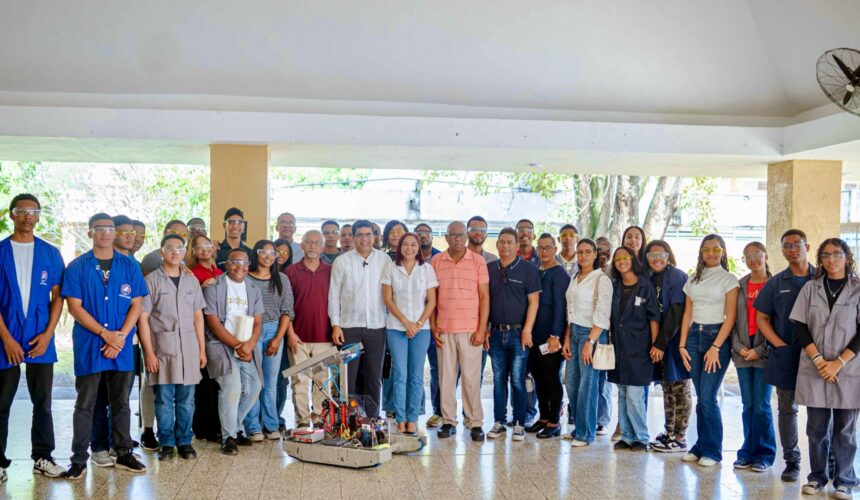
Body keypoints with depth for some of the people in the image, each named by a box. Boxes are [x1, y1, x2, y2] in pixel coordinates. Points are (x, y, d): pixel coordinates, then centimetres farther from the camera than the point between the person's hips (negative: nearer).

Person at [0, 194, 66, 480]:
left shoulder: (50, 254, 7)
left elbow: (57, 296, 6)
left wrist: (48, 334, -5)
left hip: (41, 340, 2)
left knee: (43, 402, 8)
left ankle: (42, 458, 17)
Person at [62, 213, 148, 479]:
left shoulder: (130, 266, 7)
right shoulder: (77, 267, 1)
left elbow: (136, 305, 4)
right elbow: (74, 307, -6)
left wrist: (121, 336, -10)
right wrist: (105, 333, -13)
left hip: (122, 347, 2)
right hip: (88, 346, -2)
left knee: (121, 402, 10)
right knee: (85, 404, 3)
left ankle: (124, 454, 19)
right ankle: (79, 459, 10)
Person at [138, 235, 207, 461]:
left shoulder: (191, 281, 12)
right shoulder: (151, 280, 0)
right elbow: (143, 318, -3)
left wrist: (202, 348, 10)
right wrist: (149, 352, -9)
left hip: (189, 347, 3)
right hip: (162, 347, -3)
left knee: (186, 398, 6)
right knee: (164, 399, 1)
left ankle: (184, 441, 17)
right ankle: (167, 443, 12)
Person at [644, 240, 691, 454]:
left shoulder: (677, 277, -11)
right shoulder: (651, 278, 11)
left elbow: (676, 314, -16)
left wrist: (661, 343, -17)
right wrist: (654, 343, 4)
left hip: (675, 339, -7)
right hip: (659, 341, 7)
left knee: (679, 388, 0)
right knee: (666, 387, 12)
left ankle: (680, 438, 6)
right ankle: (669, 431, 21)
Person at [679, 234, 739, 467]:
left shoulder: (729, 279, -2)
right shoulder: (694, 279, 14)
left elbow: (730, 317, -7)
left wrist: (716, 347, -14)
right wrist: (682, 345, 5)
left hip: (717, 336, -5)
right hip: (695, 335, 5)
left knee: (708, 397, -8)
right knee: (700, 397, 7)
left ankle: (712, 451, 3)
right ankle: (700, 447, 16)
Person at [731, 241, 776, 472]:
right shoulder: (739, 286, 10)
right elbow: (732, 319, 9)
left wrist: (760, 350, -11)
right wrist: (739, 346, -3)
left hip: (764, 353, -4)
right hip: (743, 352, 4)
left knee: (761, 405, -3)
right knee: (748, 405, 8)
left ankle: (764, 454, 9)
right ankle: (748, 452, 16)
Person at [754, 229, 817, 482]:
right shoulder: (776, 283, 7)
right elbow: (761, 318, 8)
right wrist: (781, 346, -3)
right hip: (785, 356, 1)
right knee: (787, 409, 6)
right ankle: (791, 461, 15)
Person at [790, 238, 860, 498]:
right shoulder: (810, 288, 6)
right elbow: (801, 328, 3)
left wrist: (838, 363, -12)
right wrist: (819, 360, -9)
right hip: (814, 370, 2)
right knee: (816, 427, 6)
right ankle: (817, 477, 18)